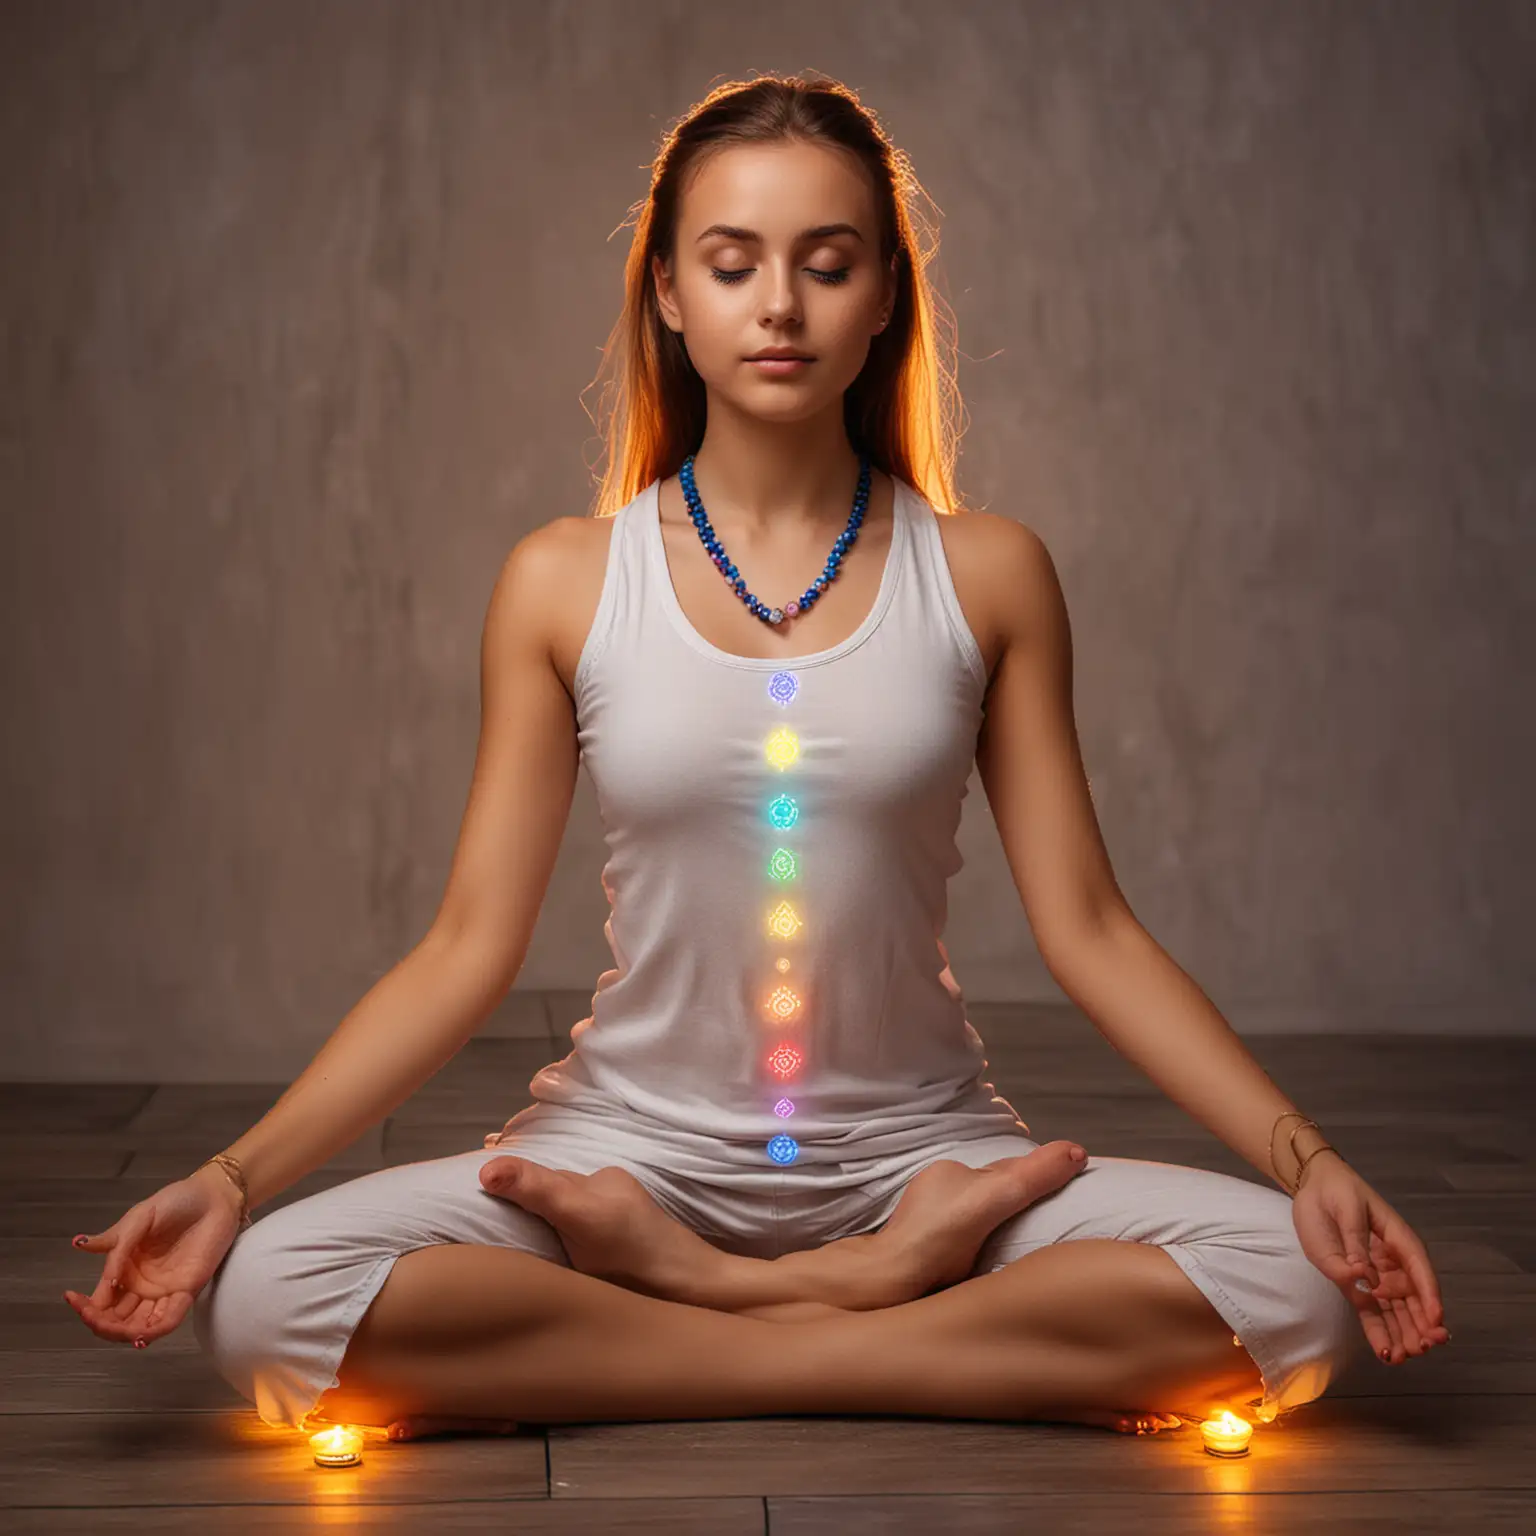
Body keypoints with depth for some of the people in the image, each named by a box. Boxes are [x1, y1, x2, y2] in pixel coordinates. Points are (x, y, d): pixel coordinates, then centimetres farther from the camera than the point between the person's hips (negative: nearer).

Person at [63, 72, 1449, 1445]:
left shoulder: (986, 577, 2)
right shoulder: (564, 584, 2)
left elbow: (1089, 930, 2)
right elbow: (467, 950, 1)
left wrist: (1308, 1161, -9)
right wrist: (230, 1177, -10)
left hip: (918, 1145, 1)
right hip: (640, 1149, 0)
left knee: (1297, 1284, -26)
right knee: (262, 1293, -27)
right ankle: (893, 1288, -13)